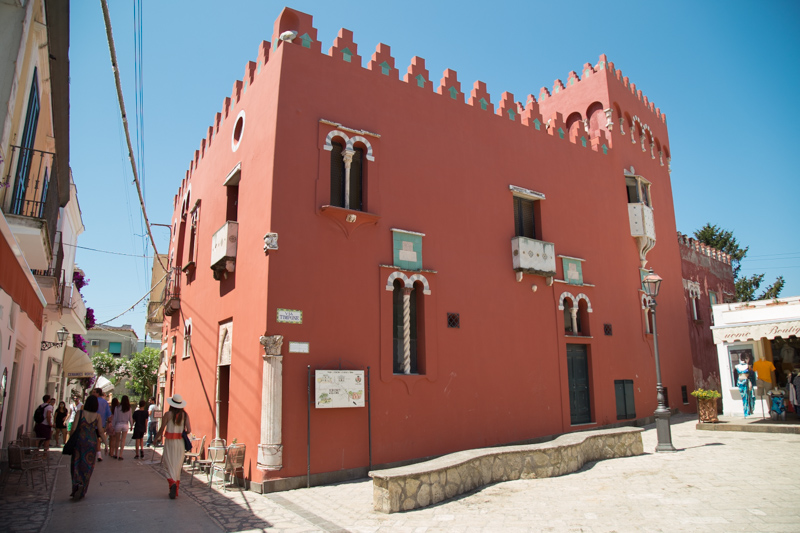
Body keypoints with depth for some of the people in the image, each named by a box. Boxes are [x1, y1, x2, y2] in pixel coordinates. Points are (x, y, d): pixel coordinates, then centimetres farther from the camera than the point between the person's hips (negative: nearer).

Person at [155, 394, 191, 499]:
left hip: (170, 442, -3)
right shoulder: (185, 415, 0)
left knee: (169, 464, 3)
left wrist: (156, 438, 13)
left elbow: (162, 429, -5)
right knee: (178, 465, 13)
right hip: (181, 442, 3)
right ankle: (175, 490, 18)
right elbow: (189, 430, -3)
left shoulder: (168, 414, -7)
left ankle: (172, 483, -22)